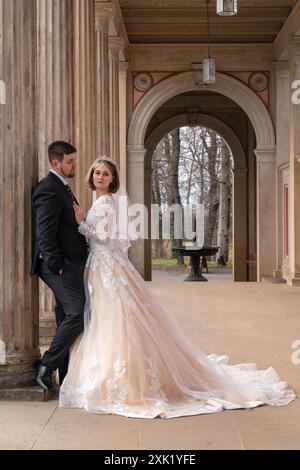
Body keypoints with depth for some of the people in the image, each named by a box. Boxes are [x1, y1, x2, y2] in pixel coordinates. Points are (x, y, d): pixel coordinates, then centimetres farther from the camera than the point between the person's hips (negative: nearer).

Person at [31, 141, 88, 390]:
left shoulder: (63, 188, 18)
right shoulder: (49, 189, -14)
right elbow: (45, 234, -20)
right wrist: (57, 265, -20)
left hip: (71, 265, 10)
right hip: (61, 266, -10)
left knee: (67, 317, 12)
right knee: (77, 314, -13)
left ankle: (67, 376, 19)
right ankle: (46, 367, -4)